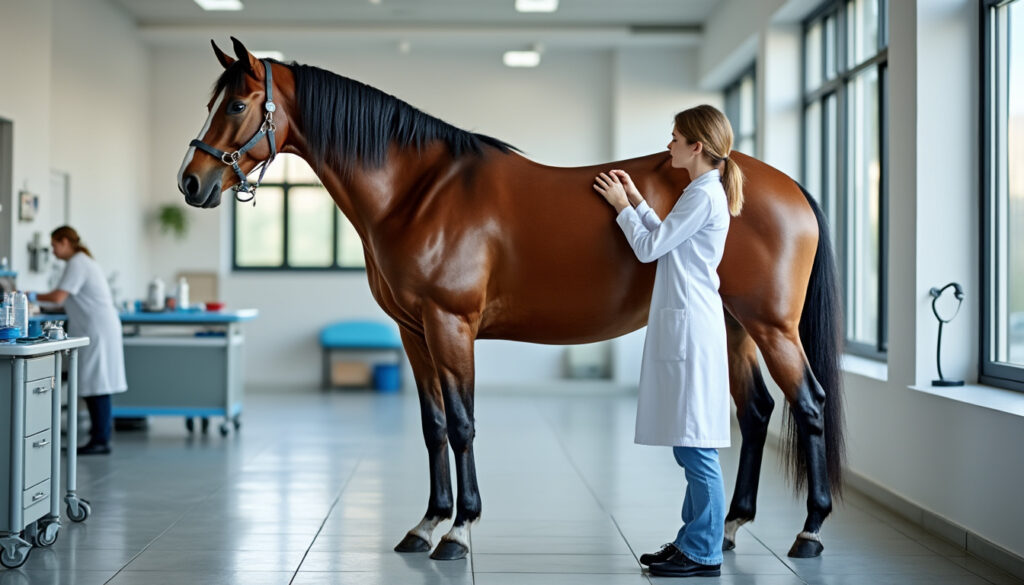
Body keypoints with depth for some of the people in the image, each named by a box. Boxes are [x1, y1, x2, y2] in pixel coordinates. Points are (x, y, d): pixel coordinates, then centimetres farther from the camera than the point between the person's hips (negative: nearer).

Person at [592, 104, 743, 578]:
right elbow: (665, 241, 23)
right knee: (690, 444, 13)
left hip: (690, 325, -10)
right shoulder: (706, 191, 16)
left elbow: (649, 247, -11)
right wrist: (635, 200, 21)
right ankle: (694, 541, 20)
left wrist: (622, 206, 3)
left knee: (693, 442, -6)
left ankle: (703, 553, 0)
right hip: (685, 325, 10)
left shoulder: (703, 194, -14)